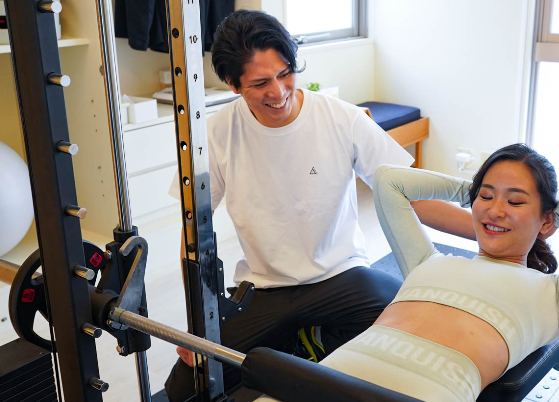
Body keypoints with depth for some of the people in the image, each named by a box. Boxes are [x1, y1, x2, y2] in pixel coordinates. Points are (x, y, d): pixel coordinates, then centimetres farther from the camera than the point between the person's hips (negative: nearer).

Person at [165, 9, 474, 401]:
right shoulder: (219, 133, -9)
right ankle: (290, 341, 15)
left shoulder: (343, 119, -11)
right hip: (262, 286, 1)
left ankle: (326, 340, 5)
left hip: (340, 273, -1)